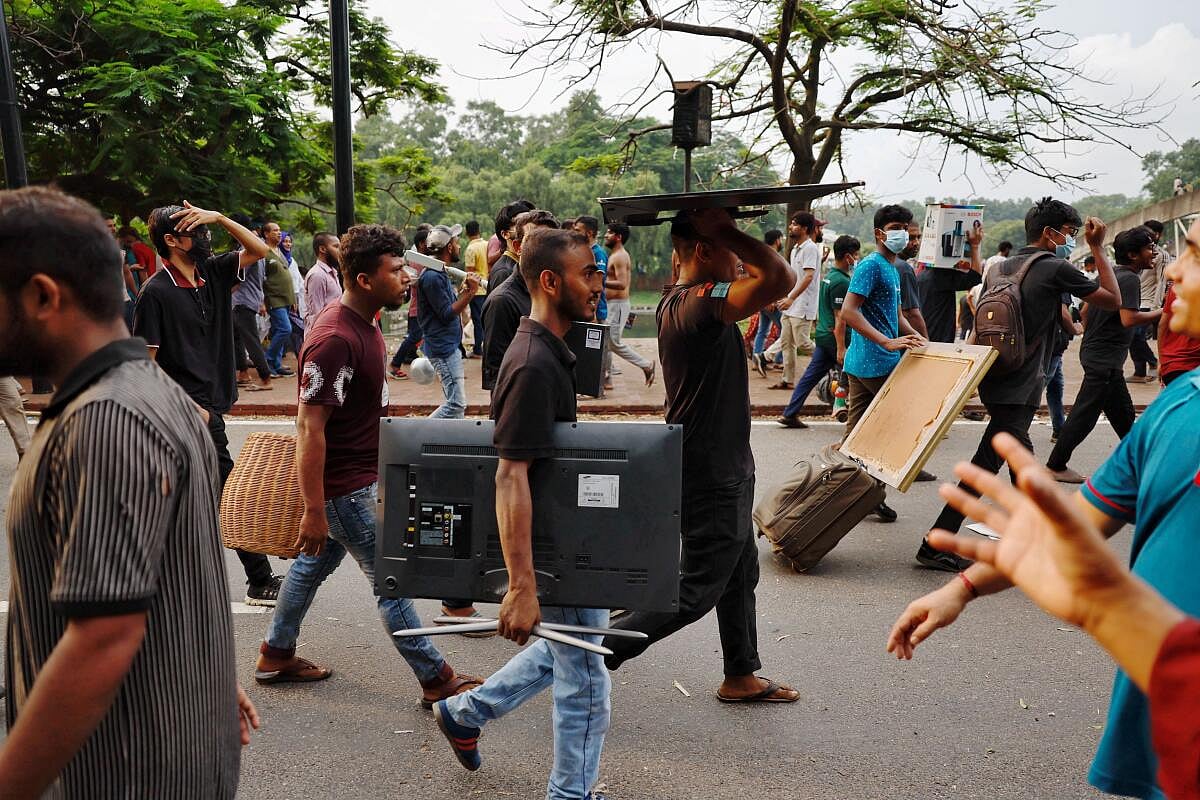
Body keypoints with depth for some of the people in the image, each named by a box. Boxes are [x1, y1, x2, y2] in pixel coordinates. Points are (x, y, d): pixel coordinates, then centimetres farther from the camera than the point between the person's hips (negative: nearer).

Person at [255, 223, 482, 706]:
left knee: (314, 564, 20)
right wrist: (314, 510, -25)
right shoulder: (334, 339, -26)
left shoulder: (363, 324, 6)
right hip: (345, 486, -10)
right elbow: (310, 426, -26)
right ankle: (436, 680, 11)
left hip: (359, 476, 10)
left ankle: (276, 655, 36)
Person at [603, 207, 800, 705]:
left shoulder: (676, 298, 6)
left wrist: (722, 232, 4)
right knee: (696, 591, 2)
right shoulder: (701, 303, -25)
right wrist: (726, 231, -25)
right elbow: (780, 279, -38)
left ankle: (741, 677, 35)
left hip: (722, 467, 10)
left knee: (741, 574, 21)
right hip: (711, 475, -10)